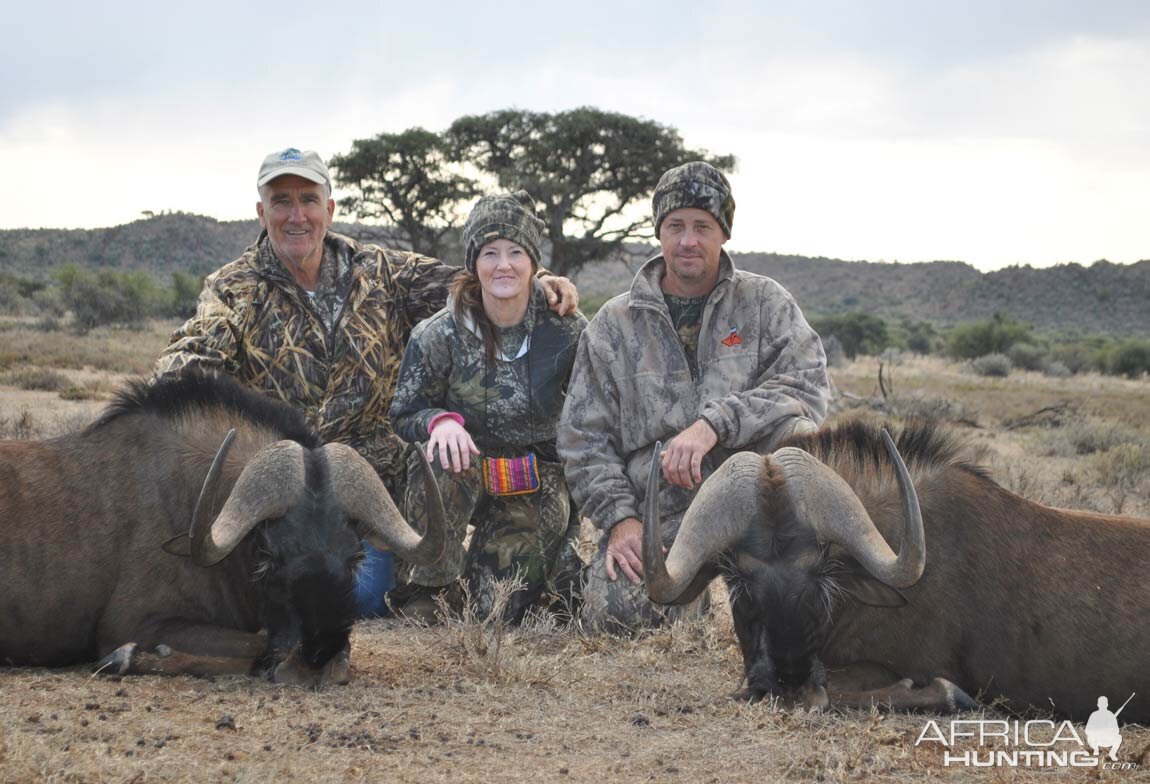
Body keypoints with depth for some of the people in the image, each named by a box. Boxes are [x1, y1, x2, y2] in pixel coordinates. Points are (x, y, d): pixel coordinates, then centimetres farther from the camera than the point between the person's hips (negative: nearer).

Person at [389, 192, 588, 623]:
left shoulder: (566, 330, -8)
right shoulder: (439, 335, -11)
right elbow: (403, 415, -4)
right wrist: (440, 421, -27)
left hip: (538, 485, 1)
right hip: (471, 471, 0)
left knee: (502, 612, -10)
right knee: (438, 460, -37)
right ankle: (427, 587, -15)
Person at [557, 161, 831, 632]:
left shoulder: (764, 302, 6)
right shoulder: (613, 326, 8)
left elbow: (809, 385, -10)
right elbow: (583, 439, 7)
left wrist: (713, 424, -23)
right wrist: (619, 519, -10)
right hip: (654, 510, 0)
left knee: (796, 430, -30)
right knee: (615, 614, -25)